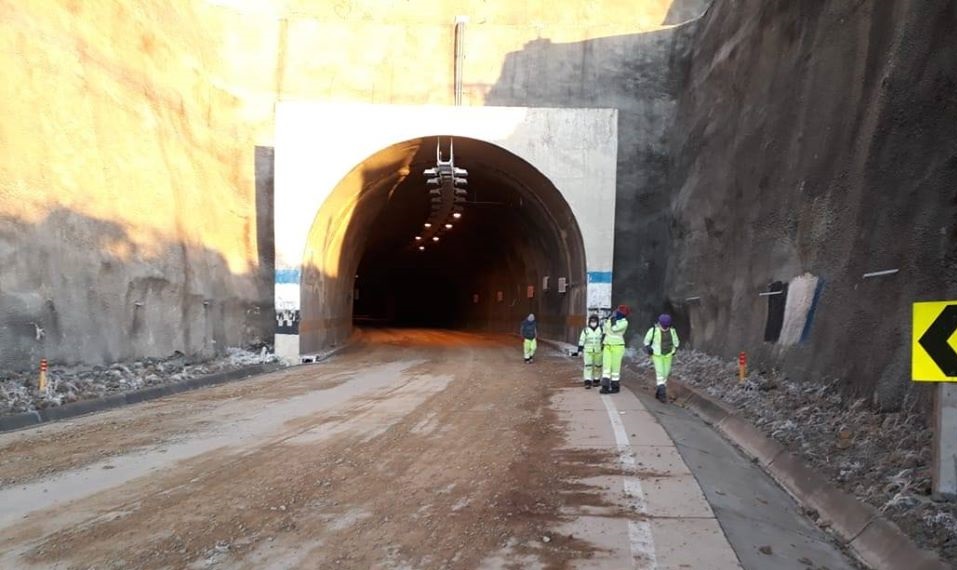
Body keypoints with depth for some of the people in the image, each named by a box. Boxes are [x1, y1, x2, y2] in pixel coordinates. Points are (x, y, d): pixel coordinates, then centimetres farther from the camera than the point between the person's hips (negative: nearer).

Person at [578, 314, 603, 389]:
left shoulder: (601, 330, -1)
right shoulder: (585, 330, -3)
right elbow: (581, 340, -2)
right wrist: (580, 350, -6)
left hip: (598, 351, 2)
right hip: (588, 351, -1)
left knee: (597, 366, 8)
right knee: (588, 366, -9)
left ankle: (596, 380, 26)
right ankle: (588, 382, -13)